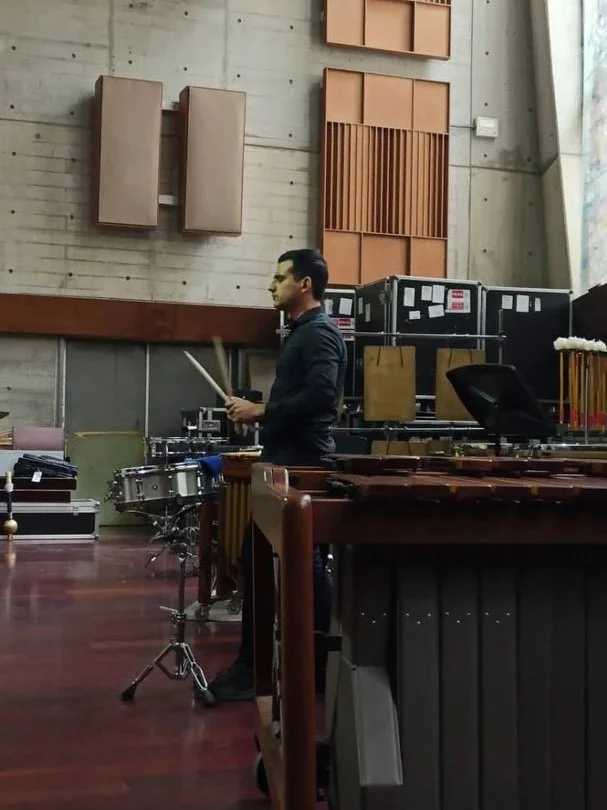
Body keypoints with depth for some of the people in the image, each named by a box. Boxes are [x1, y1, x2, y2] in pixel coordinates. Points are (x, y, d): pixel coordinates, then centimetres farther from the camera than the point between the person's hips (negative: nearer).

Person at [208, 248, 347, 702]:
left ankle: (252, 668, 0)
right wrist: (258, 410, 8)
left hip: (299, 463, -11)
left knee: (259, 558, -8)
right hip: (294, 459, 11)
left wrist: (262, 411, -20)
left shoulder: (319, 332, -13)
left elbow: (322, 395, -26)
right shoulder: (304, 332, 19)